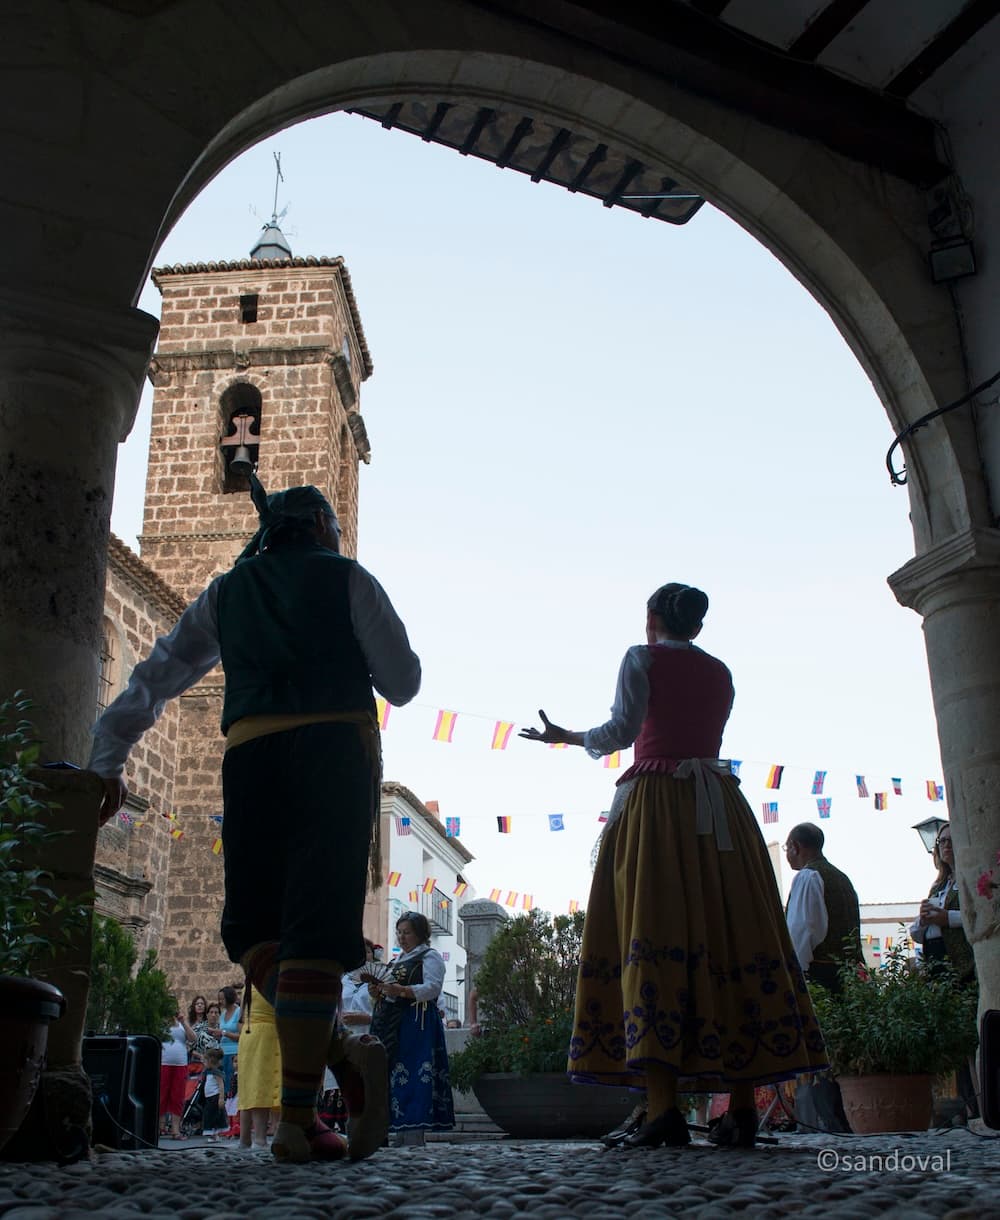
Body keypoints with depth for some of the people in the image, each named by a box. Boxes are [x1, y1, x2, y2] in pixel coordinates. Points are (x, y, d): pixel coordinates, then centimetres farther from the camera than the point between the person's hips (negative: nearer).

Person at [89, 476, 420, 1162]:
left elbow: (152, 679, 19)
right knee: (315, 928, -5)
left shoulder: (226, 592, 23)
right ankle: (297, 1119, -10)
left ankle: (334, 1050, -8)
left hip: (252, 753, 2)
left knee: (252, 923, 9)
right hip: (337, 748, -2)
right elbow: (402, 683, 6)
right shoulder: (346, 578, 12)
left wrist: (107, 763, 21)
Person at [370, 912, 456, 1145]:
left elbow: (433, 987, -13)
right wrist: (381, 991, 8)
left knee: (413, 1081, -14)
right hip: (393, 1027, 8)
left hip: (417, 1027, -8)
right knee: (394, 1078, 1)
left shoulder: (430, 957, 1)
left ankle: (414, 1140, -15)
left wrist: (399, 990, -24)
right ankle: (401, 1138, 4)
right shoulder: (399, 961, 25)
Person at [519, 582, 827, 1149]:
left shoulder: (643, 657, 5)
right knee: (731, 937, 1)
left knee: (654, 937, -10)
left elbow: (623, 730, -4)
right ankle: (743, 1108, 0)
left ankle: (664, 1108, -18)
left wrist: (567, 737, 12)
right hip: (719, 807, 5)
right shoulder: (720, 672, 20)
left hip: (655, 802, -5)